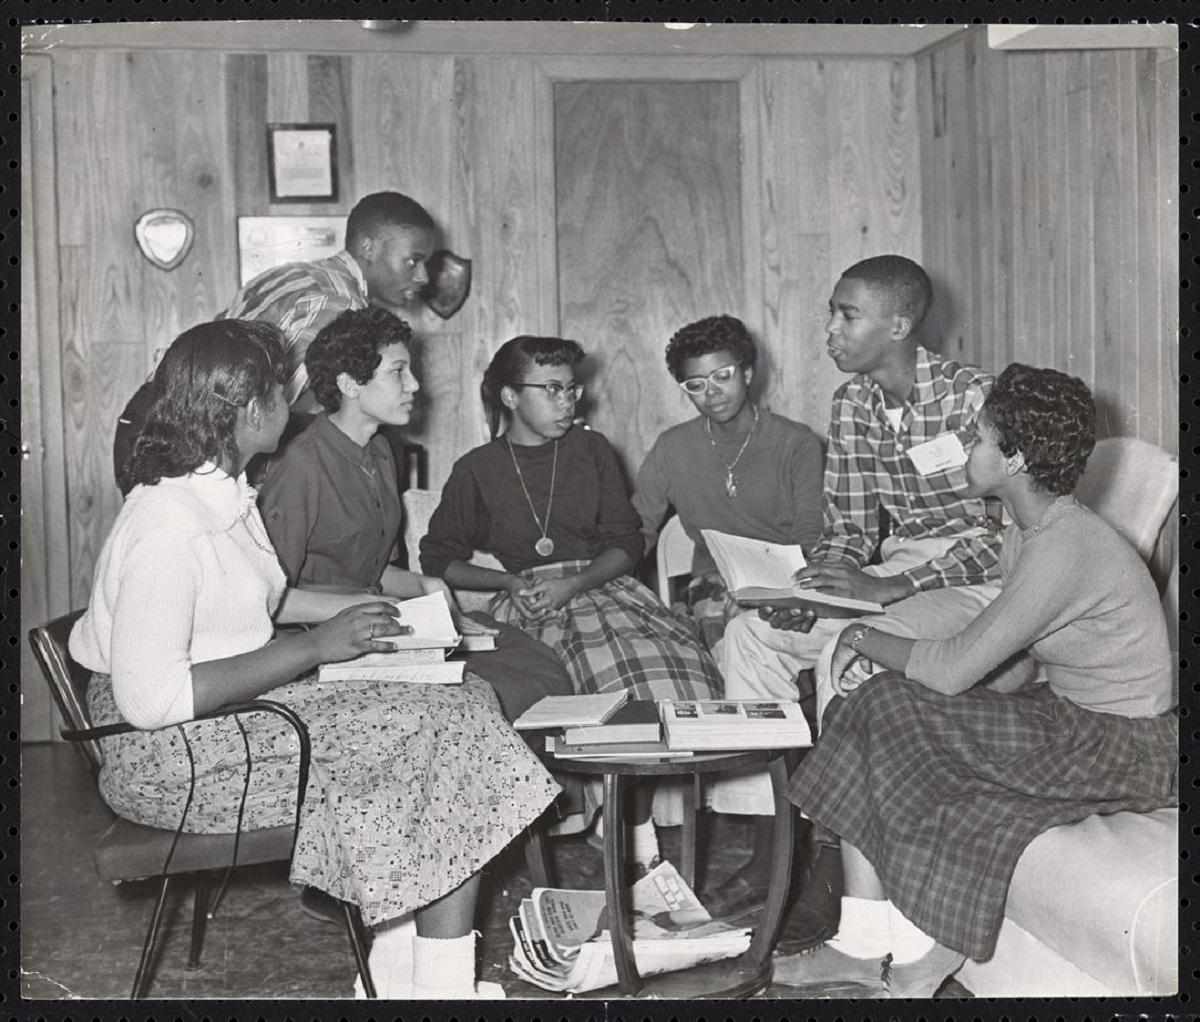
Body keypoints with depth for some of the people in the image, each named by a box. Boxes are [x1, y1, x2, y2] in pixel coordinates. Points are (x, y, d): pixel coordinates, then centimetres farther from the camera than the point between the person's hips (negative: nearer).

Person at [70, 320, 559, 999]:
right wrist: (313, 648, -24)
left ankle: (397, 966, -2)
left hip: (243, 706, 9)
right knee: (448, 728, -15)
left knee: (458, 707, -4)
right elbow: (149, 699, -28)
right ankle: (440, 980, -5)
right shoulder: (169, 527, -23)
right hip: (171, 757, -9)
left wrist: (346, 609, 13)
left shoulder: (221, 489, 8)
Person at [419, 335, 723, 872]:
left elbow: (625, 542, 9)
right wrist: (511, 582, -5)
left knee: (678, 663, -28)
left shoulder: (590, 450, 14)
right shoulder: (477, 470, 9)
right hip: (527, 601, -3)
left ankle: (636, 822, -21)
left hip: (601, 583, 3)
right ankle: (640, 835, -24)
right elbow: (438, 557, 11)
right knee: (611, 670, -33)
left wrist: (574, 585, -10)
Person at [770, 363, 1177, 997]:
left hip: (1125, 746, -9)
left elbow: (953, 670, -26)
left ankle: (917, 970, -4)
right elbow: (1017, 667, 8)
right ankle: (863, 947, -3)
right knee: (874, 698, -6)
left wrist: (864, 637, -8)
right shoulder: (1028, 531, 7)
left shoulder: (1066, 550, -25)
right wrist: (883, 658, -5)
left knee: (903, 722, -20)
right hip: (1067, 714, 10)